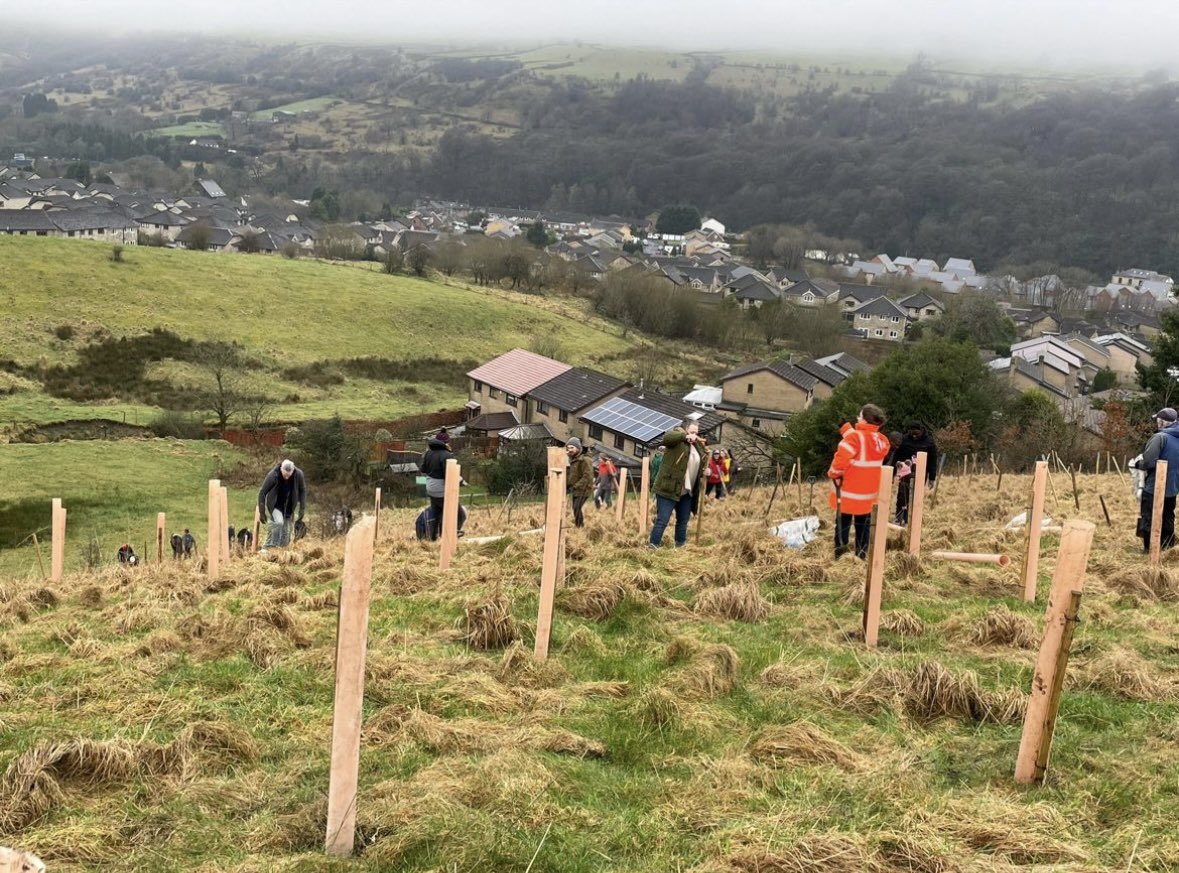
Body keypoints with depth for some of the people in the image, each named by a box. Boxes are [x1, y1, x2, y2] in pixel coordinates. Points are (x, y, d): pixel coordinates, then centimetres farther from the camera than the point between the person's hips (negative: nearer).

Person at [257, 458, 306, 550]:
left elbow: (302, 491, -2)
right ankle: (267, 547, -20)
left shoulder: (298, 475, -19)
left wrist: (302, 510, -3)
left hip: (289, 508, 3)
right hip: (275, 506, -3)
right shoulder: (273, 475, -26)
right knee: (278, 522, -28)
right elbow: (262, 492, -15)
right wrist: (261, 512, -14)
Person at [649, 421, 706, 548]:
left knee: (683, 521, 17)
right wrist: (686, 436, -39)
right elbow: (666, 437, -31)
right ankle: (653, 546, -3)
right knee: (662, 520, -8)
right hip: (668, 489, -7)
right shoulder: (677, 438, -7)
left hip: (687, 491, 8)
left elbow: (700, 464, 27)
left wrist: (705, 471, 5)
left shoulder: (697, 446, 14)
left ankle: (681, 544, 30)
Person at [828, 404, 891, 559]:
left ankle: (840, 554, 7)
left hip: (848, 491, -5)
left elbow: (842, 457, -28)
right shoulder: (881, 440, 1)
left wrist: (833, 472, -9)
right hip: (868, 492, 5)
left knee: (843, 522, 5)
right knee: (863, 523, 16)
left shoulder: (854, 437, -20)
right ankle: (862, 553, 20)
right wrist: (848, 431, 8)